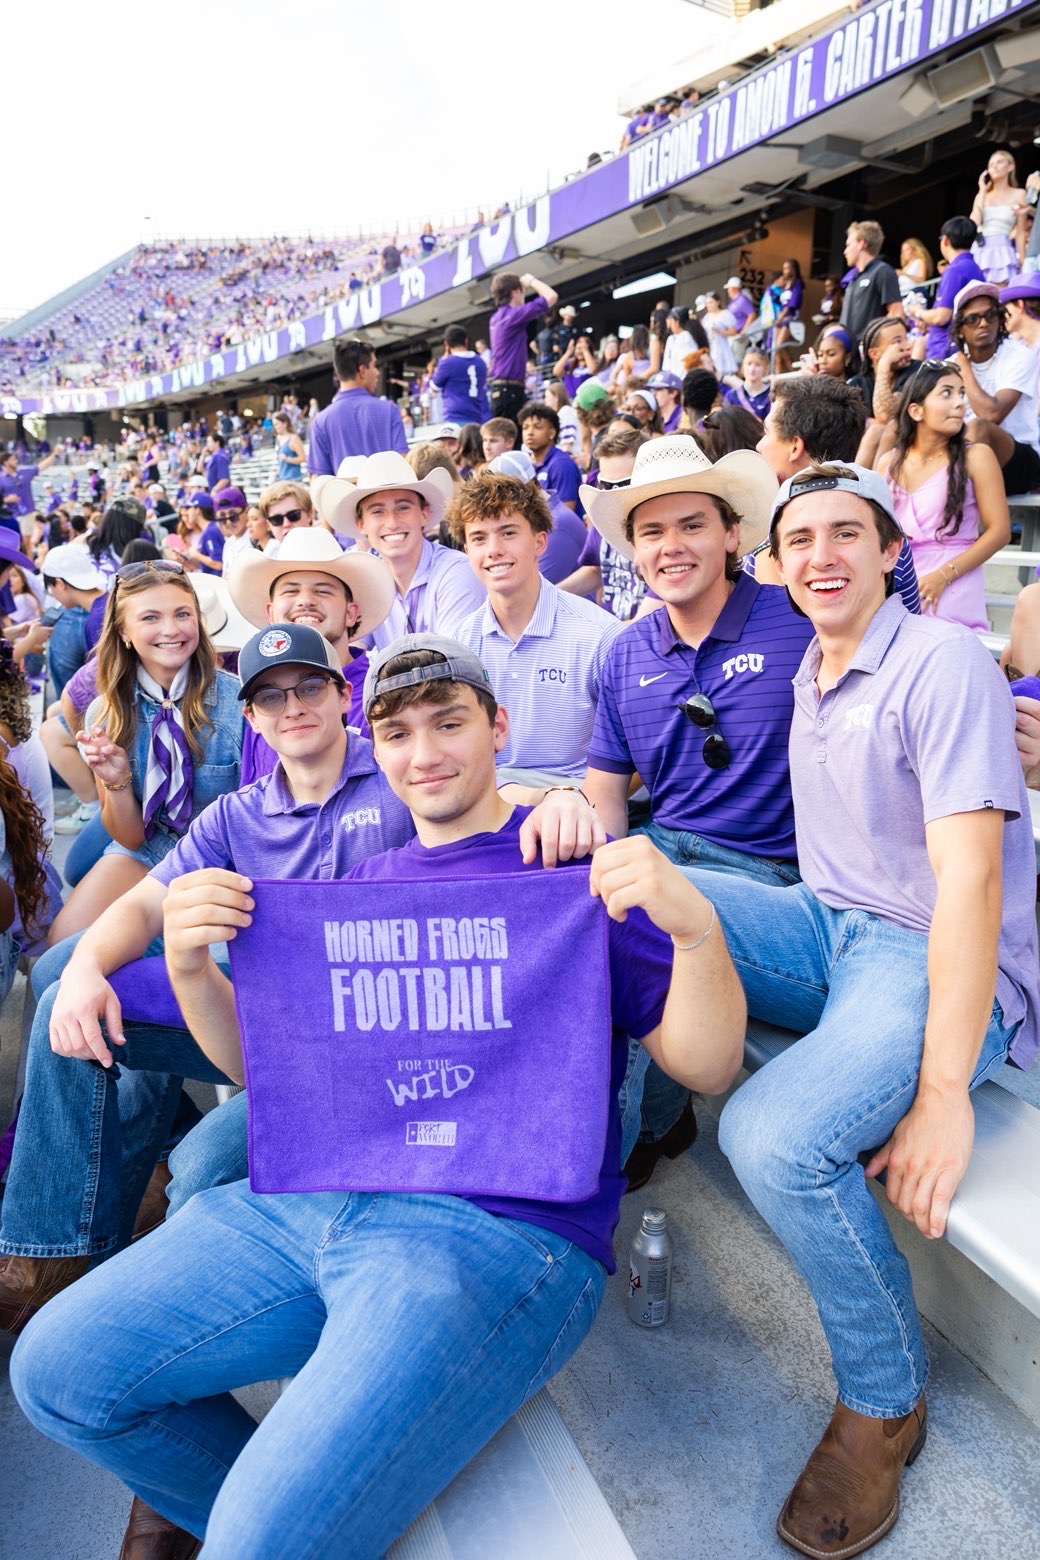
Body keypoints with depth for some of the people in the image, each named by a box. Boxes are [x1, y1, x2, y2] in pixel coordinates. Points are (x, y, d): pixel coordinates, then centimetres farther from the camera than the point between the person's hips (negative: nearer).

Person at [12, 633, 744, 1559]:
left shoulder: (574, 868, 1)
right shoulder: (366, 885, 17)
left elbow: (705, 1068, -4)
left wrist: (695, 926, -23)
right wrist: (190, 968, -1)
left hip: (505, 1228, -6)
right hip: (312, 1198, 6)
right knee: (55, 1369, 1)